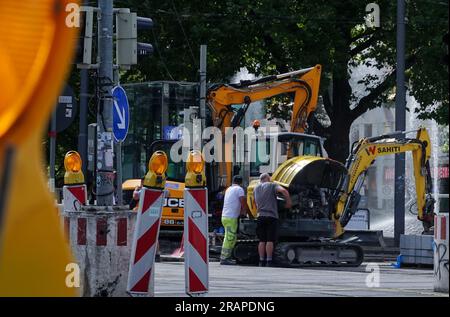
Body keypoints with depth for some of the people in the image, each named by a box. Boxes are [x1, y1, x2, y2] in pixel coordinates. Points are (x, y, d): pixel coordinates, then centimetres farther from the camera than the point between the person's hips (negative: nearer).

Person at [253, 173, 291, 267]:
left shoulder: (256, 188, 17)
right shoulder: (272, 185, 1)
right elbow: (284, 191, -16)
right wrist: (288, 202, -5)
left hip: (260, 216, 4)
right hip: (271, 216, -4)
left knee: (262, 241, 7)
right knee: (270, 241, -5)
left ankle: (261, 262, 4)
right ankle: (269, 262, -9)